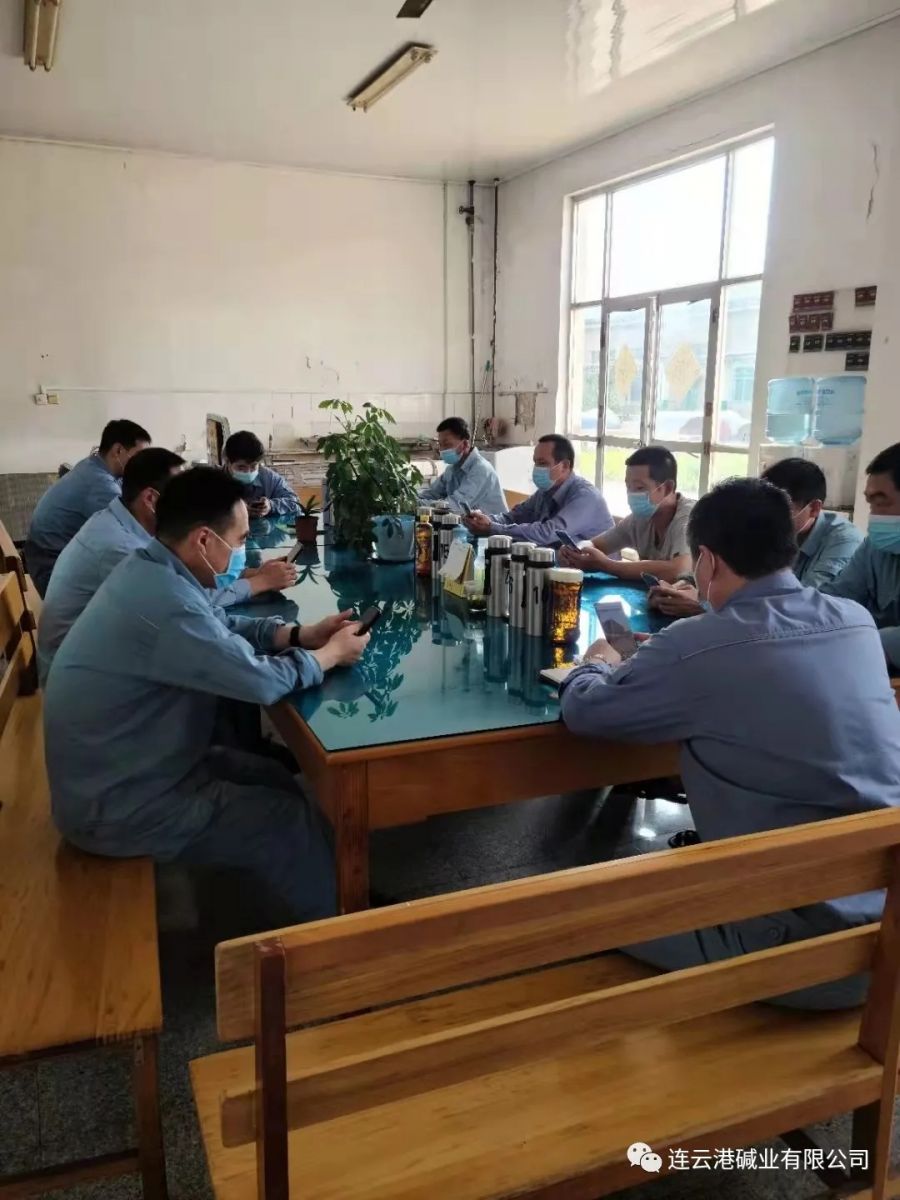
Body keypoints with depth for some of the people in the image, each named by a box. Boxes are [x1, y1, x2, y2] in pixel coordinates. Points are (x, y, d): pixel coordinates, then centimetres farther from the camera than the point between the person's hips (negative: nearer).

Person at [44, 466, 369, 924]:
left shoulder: (149, 569, -1)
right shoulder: (165, 602, -33)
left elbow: (222, 626, 13)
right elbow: (262, 681, -28)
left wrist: (301, 634, 0)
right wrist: (330, 654, -10)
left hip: (122, 768, 10)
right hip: (116, 806, -10)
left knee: (279, 781, 14)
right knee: (295, 821, -4)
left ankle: (293, 910, 32)